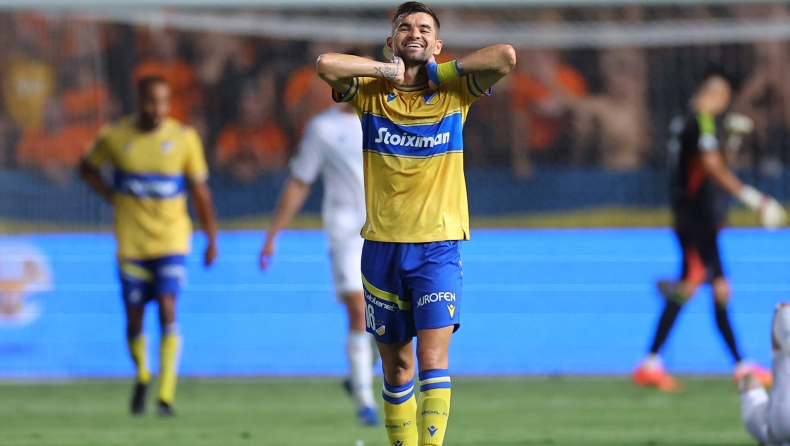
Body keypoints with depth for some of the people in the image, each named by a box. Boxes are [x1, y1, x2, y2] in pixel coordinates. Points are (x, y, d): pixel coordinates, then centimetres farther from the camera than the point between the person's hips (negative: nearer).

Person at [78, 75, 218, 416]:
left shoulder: (184, 138, -4)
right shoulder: (114, 136, -3)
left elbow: (200, 190, 3)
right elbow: (87, 168, 16)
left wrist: (211, 240, 3)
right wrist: (111, 197, 0)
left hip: (172, 238, -2)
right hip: (131, 243, 2)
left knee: (167, 308, -17)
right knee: (134, 318, 5)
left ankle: (166, 395, -16)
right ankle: (142, 375, 35)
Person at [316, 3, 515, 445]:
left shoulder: (454, 91, 2)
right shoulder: (370, 92, 3)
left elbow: (506, 57, -14)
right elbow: (326, 64, -16)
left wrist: (438, 71, -8)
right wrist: (391, 70, -9)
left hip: (439, 246, -2)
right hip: (383, 244, 2)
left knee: (433, 359, -12)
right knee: (396, 365, 6)